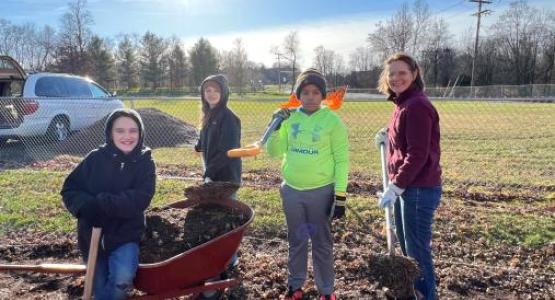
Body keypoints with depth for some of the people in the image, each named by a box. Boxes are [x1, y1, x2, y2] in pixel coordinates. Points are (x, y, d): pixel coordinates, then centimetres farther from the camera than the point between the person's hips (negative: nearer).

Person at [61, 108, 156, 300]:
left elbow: (140, 199, -19)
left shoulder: (145, 162, -7)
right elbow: (69, 190, -3)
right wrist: (87, 206, -24)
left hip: (125, 234, -2)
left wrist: (100, 203, -28)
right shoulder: (95, 158, -5)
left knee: (122, 279, -26)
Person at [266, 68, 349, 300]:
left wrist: (340, 194, -10)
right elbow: (274, 153, 4)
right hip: (291, 190, 3)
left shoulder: (332, 120, -8)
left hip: (321, 191, -3)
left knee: (322, 243, 9)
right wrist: (275, 126, -11)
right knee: (296, 240, 16)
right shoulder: (289, 118, 2)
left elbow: (342, 159, -6)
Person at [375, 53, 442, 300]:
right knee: (406, 246, 19)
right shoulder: (403, 104, 13)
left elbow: (418, 155, -22)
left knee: (418, 250, 1)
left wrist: (395, 187, -21)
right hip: (406, 187, 10)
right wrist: (389, 137, 10)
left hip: (419, 189, -10)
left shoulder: (417, 106, -18)